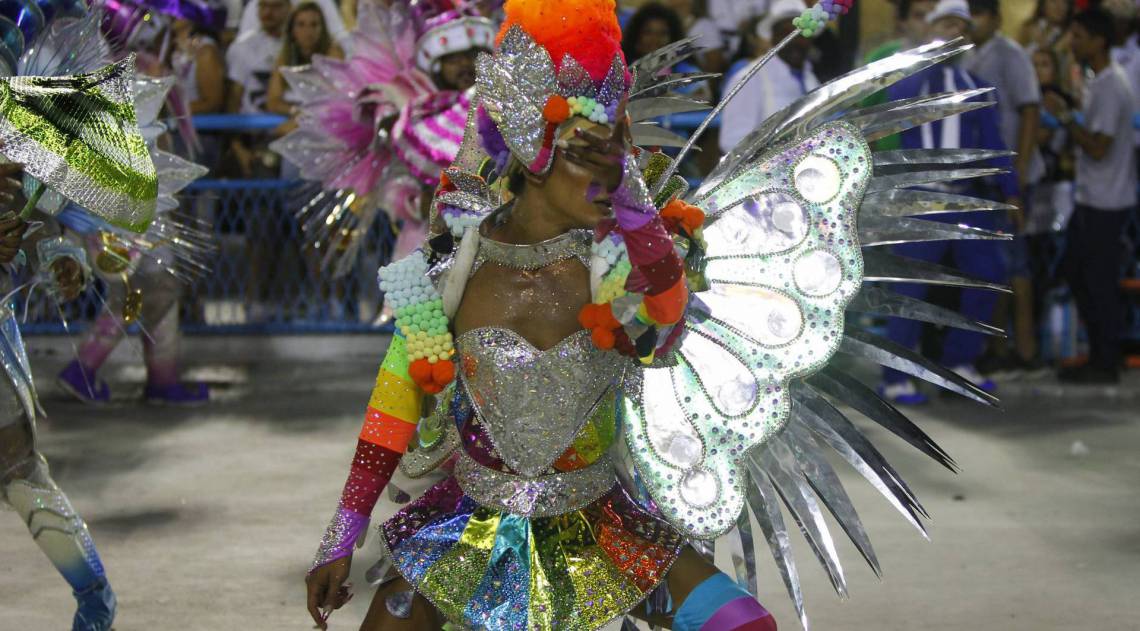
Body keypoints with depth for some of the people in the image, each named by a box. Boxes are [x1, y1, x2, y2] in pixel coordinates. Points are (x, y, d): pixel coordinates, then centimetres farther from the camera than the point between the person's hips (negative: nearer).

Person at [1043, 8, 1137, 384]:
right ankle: (1098, 356, 23)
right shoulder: (1100, 83, 13)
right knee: (1076, 272, 15)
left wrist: (1065, 116, -17)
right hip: (1092, 198, 10)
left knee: (1100, 282, -3)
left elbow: (1099, 147, -22)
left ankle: (1106, 365, 5)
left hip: (1105, 203, -10)